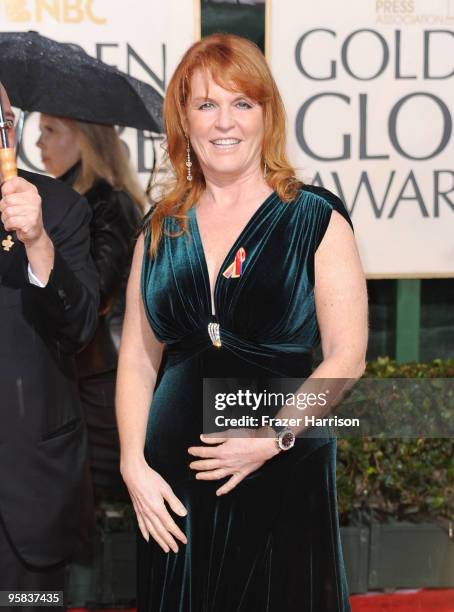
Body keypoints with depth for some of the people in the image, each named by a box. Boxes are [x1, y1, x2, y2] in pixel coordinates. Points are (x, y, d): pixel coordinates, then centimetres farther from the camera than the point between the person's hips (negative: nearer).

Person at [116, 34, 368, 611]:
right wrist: (134, 466, -3)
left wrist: (272, 438, -16)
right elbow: (137, 356, 7)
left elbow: (347, 358, -6)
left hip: (284, 477, -3)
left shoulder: (316, 219, -2)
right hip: (174, 483, 3)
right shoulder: (160, 229, 8)